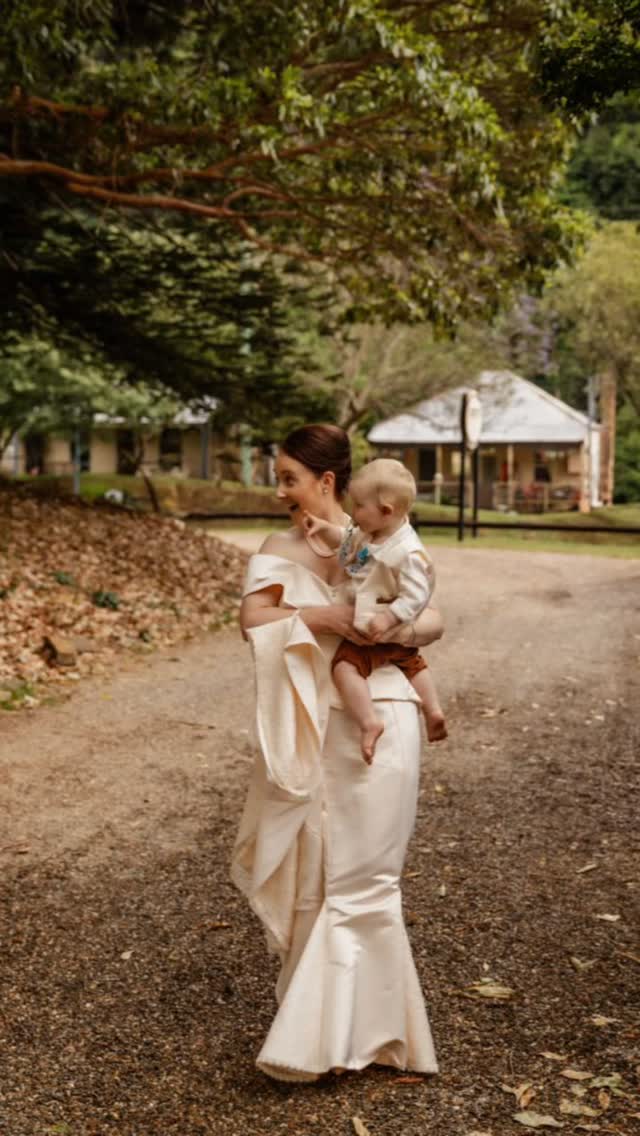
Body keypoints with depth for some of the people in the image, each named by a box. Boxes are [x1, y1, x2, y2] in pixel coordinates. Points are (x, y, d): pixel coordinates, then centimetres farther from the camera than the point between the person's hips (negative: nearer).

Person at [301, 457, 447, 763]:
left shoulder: (408, 553, -30)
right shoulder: (368, 533, -3)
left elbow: (416, 596, -31)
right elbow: (345, 540, 16)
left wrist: (388, 619, -38)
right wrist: (324, 528, 0)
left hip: (384, 632, -10)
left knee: (345, 667, -23)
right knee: (413, 664, 27)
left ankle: (369, 722, -27)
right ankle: (433, 711, 38)